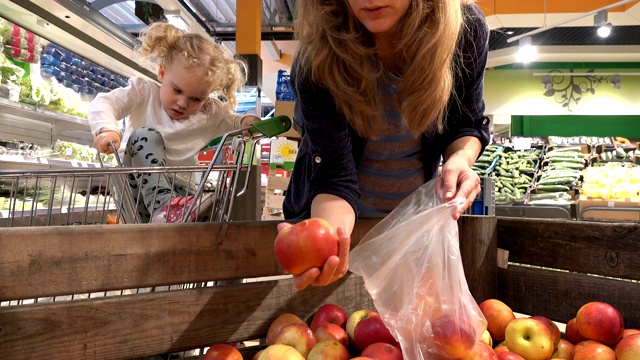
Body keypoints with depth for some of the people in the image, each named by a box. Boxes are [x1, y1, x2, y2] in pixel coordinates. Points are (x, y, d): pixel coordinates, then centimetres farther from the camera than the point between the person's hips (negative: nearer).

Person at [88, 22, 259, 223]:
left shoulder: (210, 114, 4)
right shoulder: (143, 93, -3)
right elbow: (103, 104, -13)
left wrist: (246, 122, -12)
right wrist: (107, 129, -36)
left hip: (178, 194, 1)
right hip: (136, 189, -1)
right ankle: (164, 207, -47)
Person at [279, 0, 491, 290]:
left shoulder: (466, 26, -20)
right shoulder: (317, 62, -29)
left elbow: (468, 124, -6)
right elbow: (335, 178, -29)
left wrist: (459, 159, -29)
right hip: (341, 220, -2)